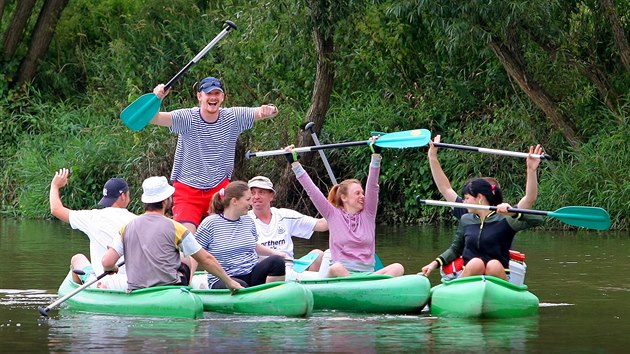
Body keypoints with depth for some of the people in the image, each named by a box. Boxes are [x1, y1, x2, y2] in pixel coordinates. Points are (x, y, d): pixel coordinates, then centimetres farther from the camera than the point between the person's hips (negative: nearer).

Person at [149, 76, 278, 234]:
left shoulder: (233, 118, -3)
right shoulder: (188, 118, -13)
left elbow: (260, 112, -8)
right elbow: (154, 118, -25)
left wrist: (268, 110, -34)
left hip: (220, 189, 3)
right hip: (187, 190, -3)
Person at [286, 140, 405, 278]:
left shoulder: (367, 214, 15)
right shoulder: (333, 215, 10)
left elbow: (373, 186, 5)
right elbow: (311, 190, 8)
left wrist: (376, 155, -6)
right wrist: (294, 163, 6)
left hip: (367, 275, 2)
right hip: (340, 275, -2)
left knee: (398, 268, -26)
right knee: (336, 268, -38)